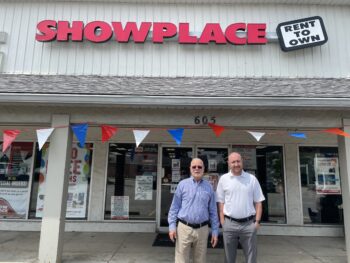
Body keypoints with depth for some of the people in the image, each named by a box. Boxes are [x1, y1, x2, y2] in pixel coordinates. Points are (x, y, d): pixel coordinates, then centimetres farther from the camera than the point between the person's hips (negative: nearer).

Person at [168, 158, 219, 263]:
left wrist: (215, 231, 5)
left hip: (202, 229, 2)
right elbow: (174, 207, 1)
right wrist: (172, 226, -6)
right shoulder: (182, 184, -1)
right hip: (184, 228, -1)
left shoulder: (209, 187, 4)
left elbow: (213, 211, 6)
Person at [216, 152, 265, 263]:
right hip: (229, 224, 0)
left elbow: (258, 202, 4)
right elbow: (221, 202, 3)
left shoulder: (252, 179, 2)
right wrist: (222, 221, -2)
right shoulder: (223, 179, 1)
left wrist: (257, 221, -2)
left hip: (249, 223, 0)